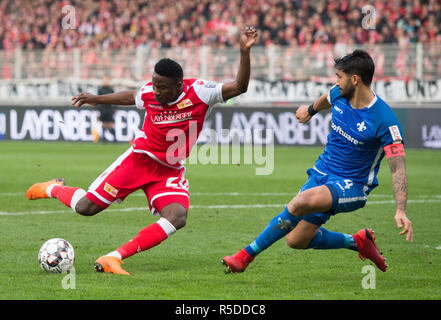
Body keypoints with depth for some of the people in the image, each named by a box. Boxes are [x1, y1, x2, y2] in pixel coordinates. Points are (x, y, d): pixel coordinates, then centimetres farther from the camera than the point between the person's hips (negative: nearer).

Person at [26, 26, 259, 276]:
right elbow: (130, 97, 15)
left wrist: (245, 51, -41)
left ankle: (113, 258, -26)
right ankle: (54, 189, 30)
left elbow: (238, 87, -28)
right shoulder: (148, 94, -10)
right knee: (86, 207, -6)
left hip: (171, 171, 0)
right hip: (139, 159, 0)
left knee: (177, 217, -29)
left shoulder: (199, 92, -19)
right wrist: (97, 99, 26)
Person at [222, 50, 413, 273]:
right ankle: (358, 242, 22)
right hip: (322, 173, 7)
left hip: (351, 186, -7)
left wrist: (401, 210, -33)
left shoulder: (384, 119, -22)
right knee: (296, 240, 1)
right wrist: (311, 110, 45)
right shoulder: (339, 95, -3)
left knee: (302, 202, -34)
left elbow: (398, 166, -22)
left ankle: (247, 254, -19)